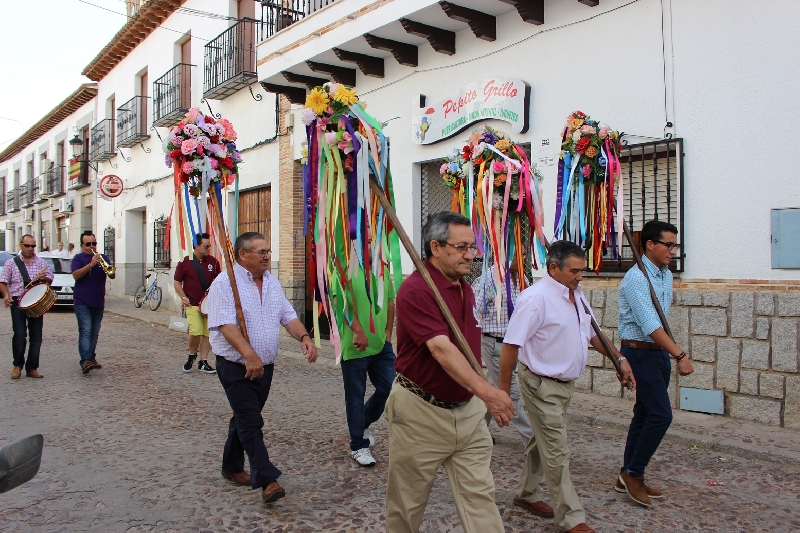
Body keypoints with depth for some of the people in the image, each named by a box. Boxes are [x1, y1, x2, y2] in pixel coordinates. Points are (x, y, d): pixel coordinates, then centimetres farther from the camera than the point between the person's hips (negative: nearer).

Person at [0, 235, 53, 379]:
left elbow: (50, 280, 9)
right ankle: (17, 365, 11)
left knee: (36, 336, 2)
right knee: (19, 334, -9)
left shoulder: (42, 263, 9)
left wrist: (44, 278, -14)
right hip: (18, 302, -2)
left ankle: (32, 368, 11)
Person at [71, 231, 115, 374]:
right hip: (82, 302, -4)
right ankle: (85, 361, -21)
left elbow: (112, 276, 6)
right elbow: (76, 275, -13)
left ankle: (91, 358, 20)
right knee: (85, 331, -14)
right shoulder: (78, 258, 2)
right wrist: (91, 264, -23)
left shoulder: (103, 258, 13)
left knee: (94, 333, 11)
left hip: (98, 302, 4)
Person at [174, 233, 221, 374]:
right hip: (192, 304, -3)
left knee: (207, 333, 4)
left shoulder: (213, 261, 4)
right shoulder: (185, 262, -3)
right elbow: (177, 282, 3)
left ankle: (203, 362, 16)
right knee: (196, 332, -16)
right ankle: (192, 355, 12)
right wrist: (183, 297, -8)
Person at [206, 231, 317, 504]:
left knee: (245, 418, 19)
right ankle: (267, 480, -7)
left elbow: (288, 316, 10)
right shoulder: (225, 283, -13)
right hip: (236, 367, -7)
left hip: (265, 366, 7)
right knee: (251, 422, -8)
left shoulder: (271, 282, 10)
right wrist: (249, 355, -34)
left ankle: (232, 467, 35)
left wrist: (304, 337, -9)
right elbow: (225, 324, -23)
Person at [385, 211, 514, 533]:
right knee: (407, 501, 13)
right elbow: (441, 348, -31)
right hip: (421, 412, -6)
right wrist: (486, 391, -40)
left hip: (468, 410, 7)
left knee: (480, 496, 6)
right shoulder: (415, 290, -20)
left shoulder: (466, 289, 7)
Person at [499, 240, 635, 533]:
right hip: (542, 385, -9)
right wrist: (503, 390, -22)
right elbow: (511, 345, -23)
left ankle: (526, 494, 37)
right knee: (557, 453, -2)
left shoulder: (576, 294, 6)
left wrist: (619, 359, 14)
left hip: (565, 383, 9)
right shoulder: (535, 298, -22)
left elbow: (591, 333, 20)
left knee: (544, 441, 20)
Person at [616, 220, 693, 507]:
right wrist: (680, 355, -30)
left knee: (646, 415, 12)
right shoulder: (636, 278, -18)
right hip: (640, 352, -9)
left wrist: (670, 353, 18)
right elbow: (650, 325, -26)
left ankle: (628, 477, 22)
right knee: (661, 414, -12)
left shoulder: (666, 276, 11)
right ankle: (633, 473, 3)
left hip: (659, 351, 9)